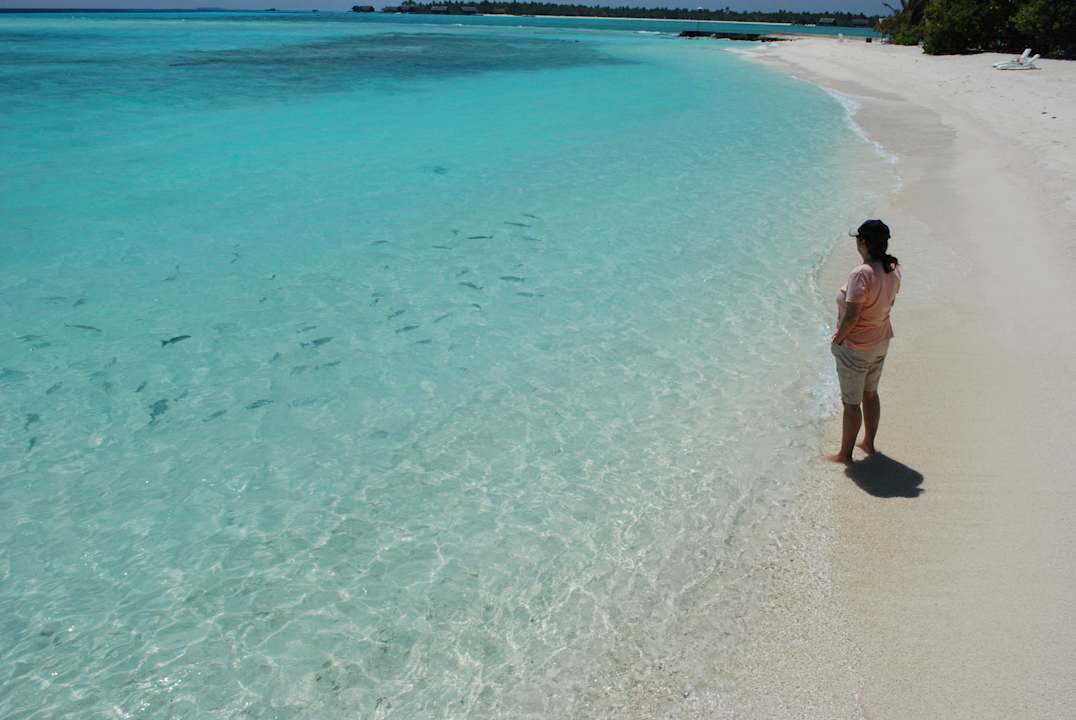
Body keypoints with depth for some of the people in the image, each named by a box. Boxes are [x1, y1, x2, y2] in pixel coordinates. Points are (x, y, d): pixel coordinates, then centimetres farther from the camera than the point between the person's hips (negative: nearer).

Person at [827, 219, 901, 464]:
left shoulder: (861, 274, -29)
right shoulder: (893, 270, -3)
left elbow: (852, 316, -27)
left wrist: (837, 340, -13)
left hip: (856, 347, -8)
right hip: (881, 341, 8)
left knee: (851, 403, 6)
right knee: (870, 394, 24)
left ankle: (845, 453, 19)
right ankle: (869, 443, 38)